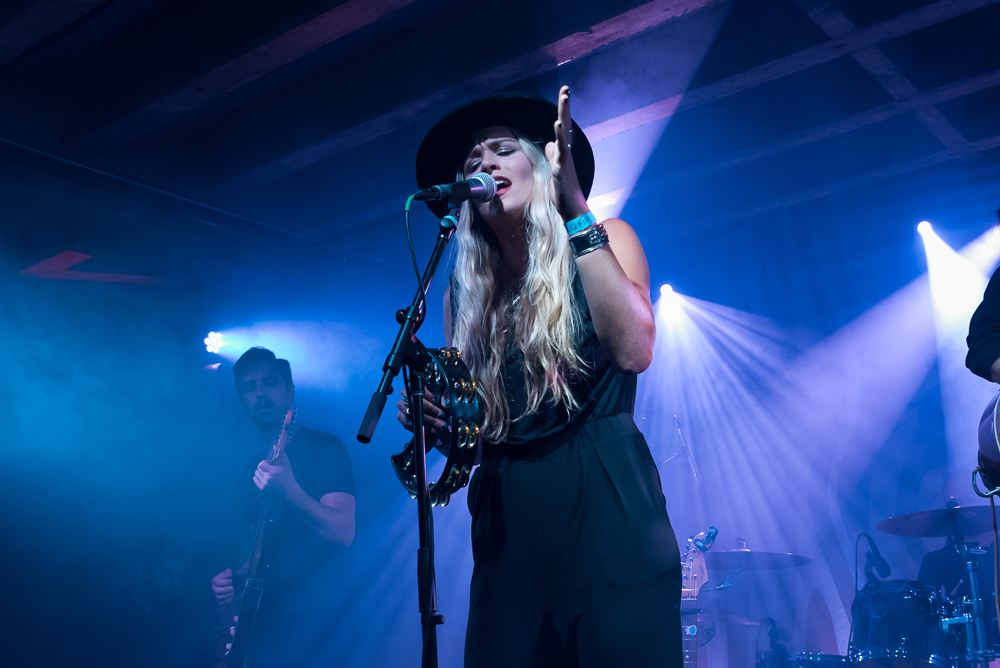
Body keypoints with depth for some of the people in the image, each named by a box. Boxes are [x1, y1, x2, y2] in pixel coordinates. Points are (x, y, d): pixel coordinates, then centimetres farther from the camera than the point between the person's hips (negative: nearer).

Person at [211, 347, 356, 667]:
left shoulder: (324, 446, -5)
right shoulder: (249, 465, 15)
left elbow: (343, 532, -17)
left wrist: (290, 492, -31)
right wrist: (234, 578, 4)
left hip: (317, 619, -6)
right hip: (263, 618, 6)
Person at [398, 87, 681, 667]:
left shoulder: (604, 240, 4)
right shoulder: (466, 290, 14)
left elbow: (633, 351, -17)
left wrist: (576, 209, -17)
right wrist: (427, 415, -6)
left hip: (607, 505, -3)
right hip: (507, 519, 4)